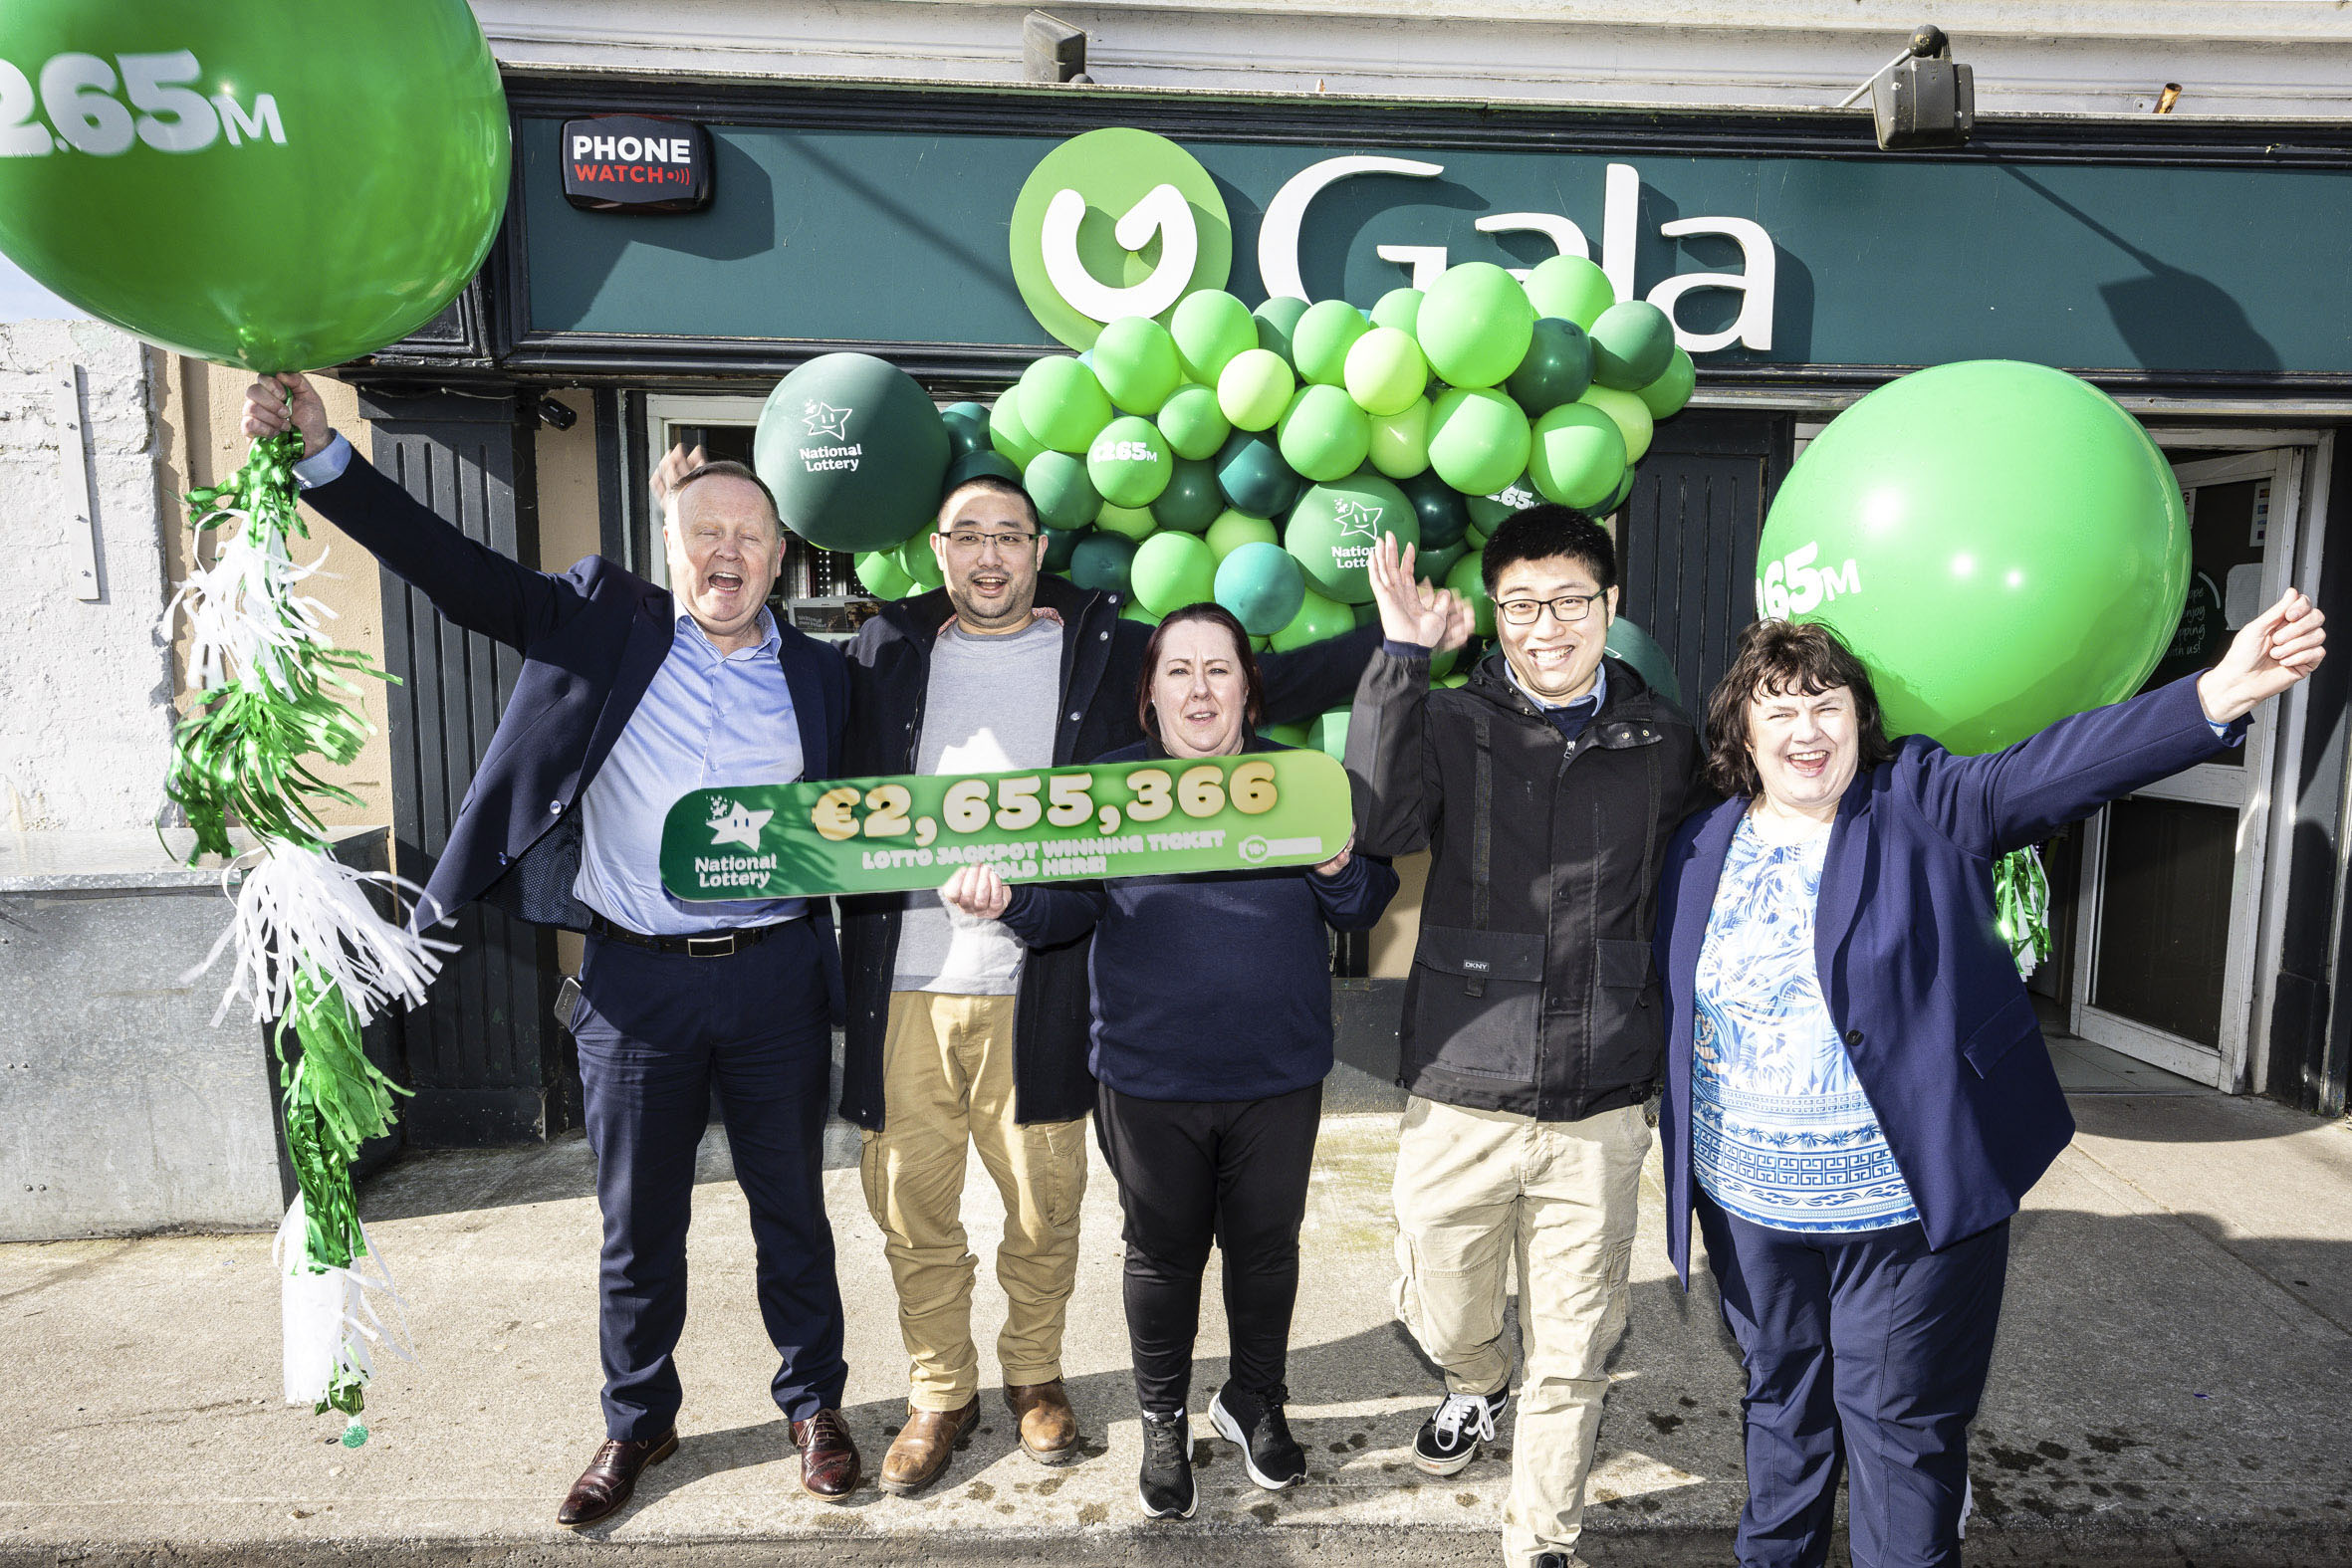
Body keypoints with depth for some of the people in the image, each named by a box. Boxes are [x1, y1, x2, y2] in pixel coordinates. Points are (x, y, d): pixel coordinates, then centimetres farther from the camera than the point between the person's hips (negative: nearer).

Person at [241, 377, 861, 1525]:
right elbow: (455, 568, -4)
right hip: (635, 980, 0)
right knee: (637, 1223, 14)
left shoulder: (816, 676, 5)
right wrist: (321, 457, -13)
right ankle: (638, 1421, 35)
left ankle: (813, 1403, 33)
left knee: (790, 1209, 13)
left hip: (776, 979, 1)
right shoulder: (603, 621, 2)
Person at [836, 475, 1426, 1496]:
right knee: (910, 1205, 10)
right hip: (902, 982, 1)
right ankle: (939, 1395, 32)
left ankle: (1035, 1374, 35)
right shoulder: (886, 652, 10)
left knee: (1044, 1204, 9)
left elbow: (1268, 684, 6)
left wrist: (1398, 639, -2)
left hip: (1037, 983, -1)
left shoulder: (1109, 652, 5)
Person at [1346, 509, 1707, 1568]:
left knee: (1573, 1350, 12)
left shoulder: (1662, 742, 5)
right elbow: (1376, 823, -22)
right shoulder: (1451, 724, -2)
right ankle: (1478, 1386, 51)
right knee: (1443, 1318, 16)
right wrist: (1400, 657, -23)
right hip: (1461, 1097, -1)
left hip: (1602, 1108, 1)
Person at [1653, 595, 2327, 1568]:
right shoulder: (1703, 848, 1)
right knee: (1781, 1405, 23)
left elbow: (2049, 770, -24)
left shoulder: (1924, 804, -7)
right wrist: (1680, 1140, 9)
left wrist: (2218, 696, -39)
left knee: (1902, 1429, 10)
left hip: (1910, 1206, -3)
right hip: (1750, 1207, 3)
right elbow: (1675, 1012, 7)